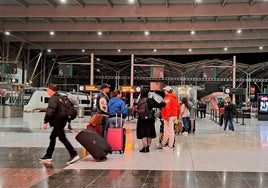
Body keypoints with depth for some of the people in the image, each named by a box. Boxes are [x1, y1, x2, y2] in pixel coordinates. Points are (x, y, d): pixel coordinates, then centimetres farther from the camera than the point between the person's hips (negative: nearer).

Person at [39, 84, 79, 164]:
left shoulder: (53, 99, -14)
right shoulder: (59, 97, 17)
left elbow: (50, 111, -24)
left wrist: (45, 122, -20)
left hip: (57, 122, -10)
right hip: (61, 121, 10)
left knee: (62, 138, -9)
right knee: (52, 137, 17)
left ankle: (74, 154, -12)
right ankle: (48, 156, 24)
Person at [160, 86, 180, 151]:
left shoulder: (168, 98, -13)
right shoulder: (174, 97, 15)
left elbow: (167, 107, -22)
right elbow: (178, 107, 18)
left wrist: (166, 116, -23)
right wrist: (177, 115, 24)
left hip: (169, 116, -9)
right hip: (174, 115, 9)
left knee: (170, 131, -4)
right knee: (166, 131, 17)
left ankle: (170, 146, 0)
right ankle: (163, 144, 28)